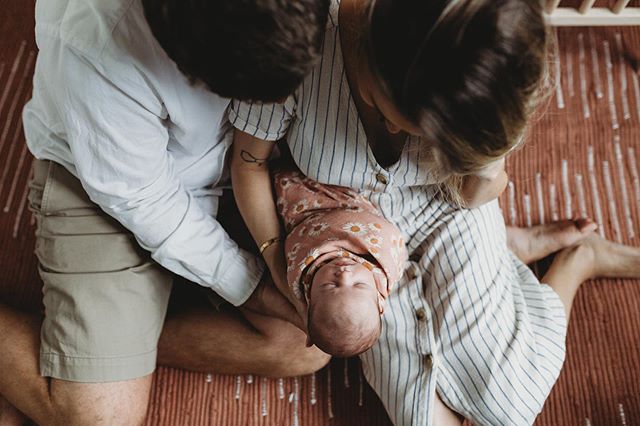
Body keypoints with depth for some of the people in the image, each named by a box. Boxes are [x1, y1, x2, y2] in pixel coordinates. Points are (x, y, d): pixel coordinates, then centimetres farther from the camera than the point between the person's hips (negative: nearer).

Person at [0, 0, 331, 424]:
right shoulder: (94, 51, -37)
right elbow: (144, 201, -24)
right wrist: (254, 287, -18)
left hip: (232, 164, 5)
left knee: (309, 345, -6)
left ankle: (121, 339, 2)